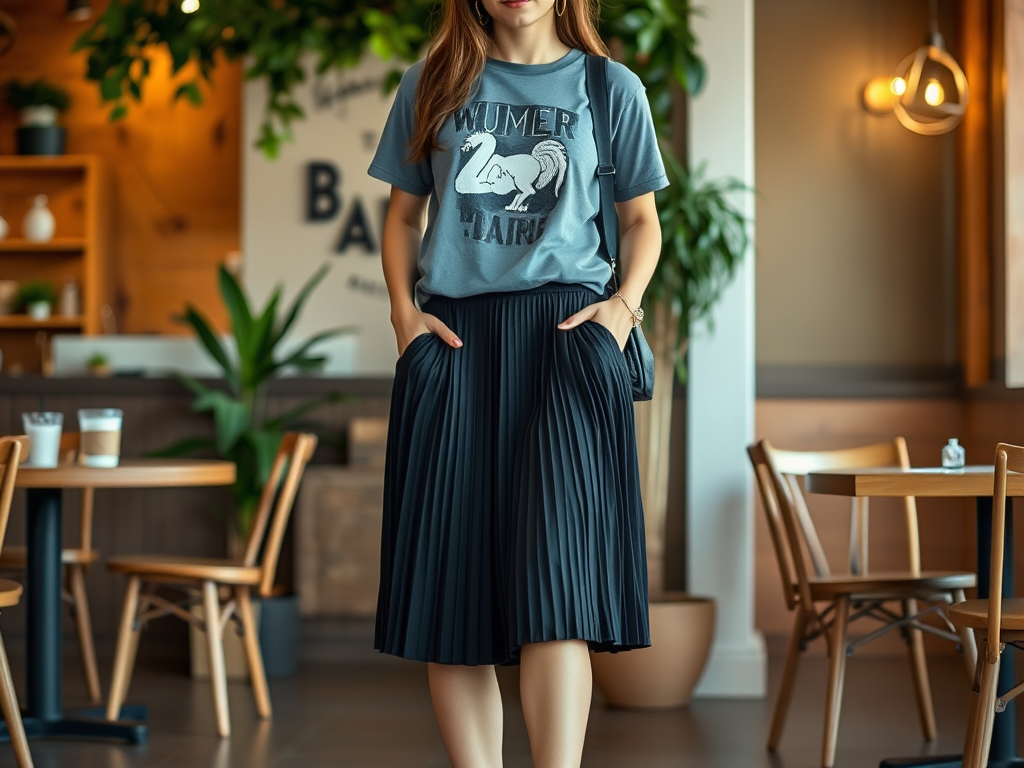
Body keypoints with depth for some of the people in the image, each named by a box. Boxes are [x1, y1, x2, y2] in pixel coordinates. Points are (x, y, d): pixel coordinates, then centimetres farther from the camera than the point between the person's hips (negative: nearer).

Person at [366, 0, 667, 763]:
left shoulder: (610, 87, 10)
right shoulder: (431, 85, 14)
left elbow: (642, 220, 16)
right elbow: (404, 214, 18)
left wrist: (623, 304, -2)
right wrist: (404, 311, 2)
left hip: (563, 326, -2)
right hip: (452, 336, 2)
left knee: (556, 564, -14)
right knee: (450, 582, -1)